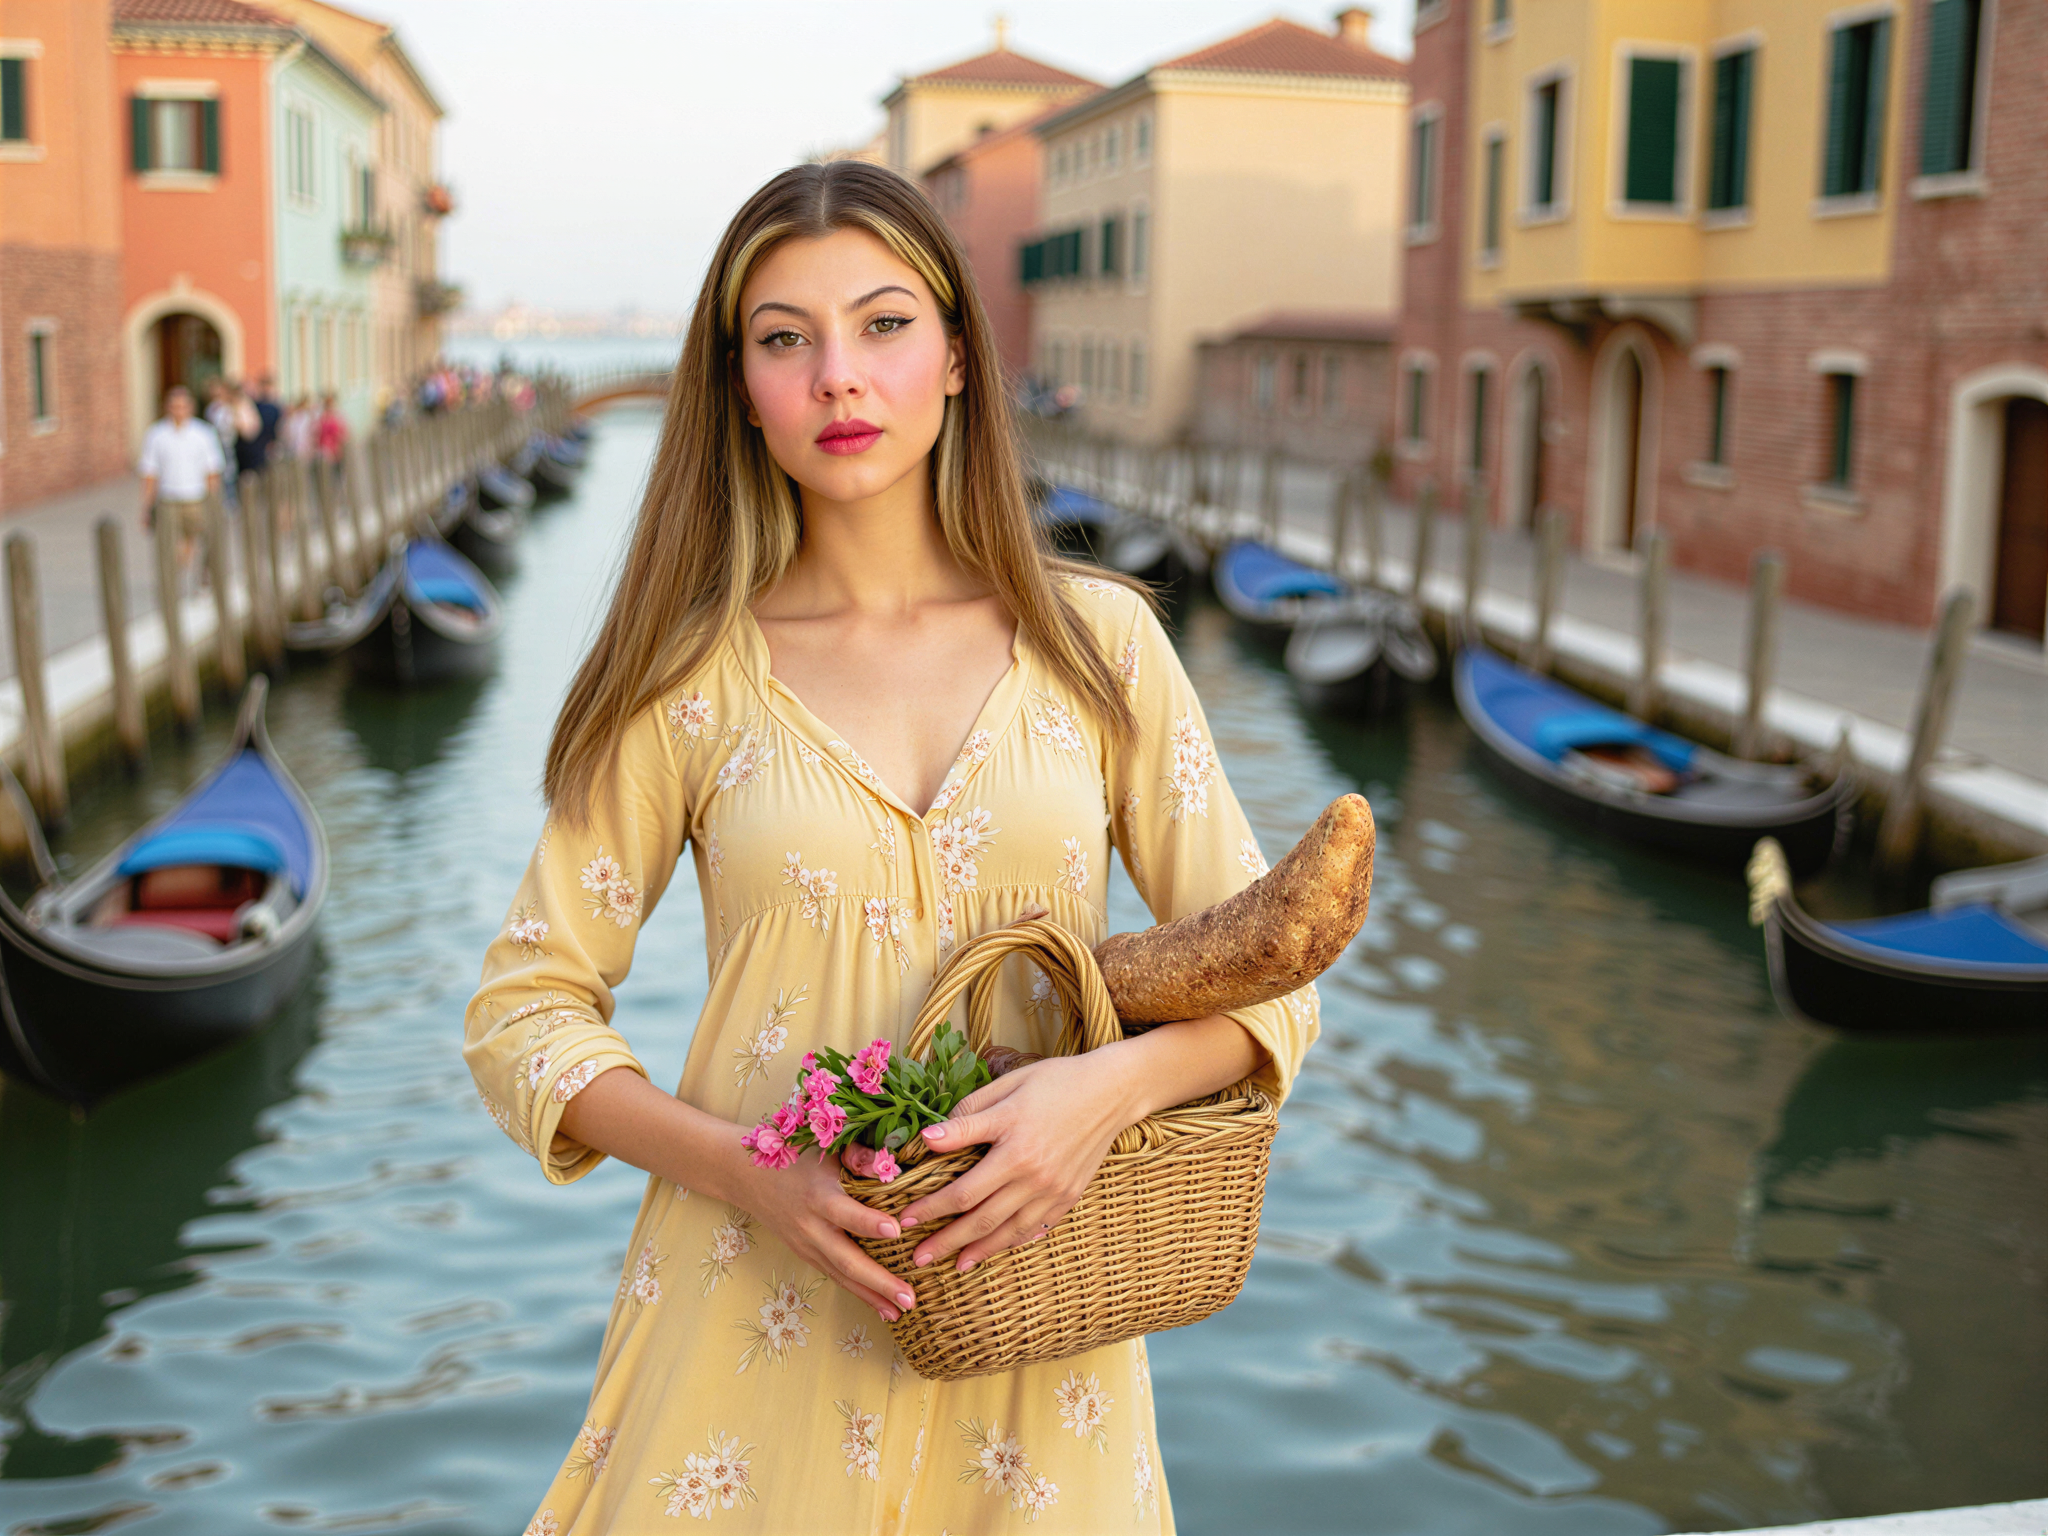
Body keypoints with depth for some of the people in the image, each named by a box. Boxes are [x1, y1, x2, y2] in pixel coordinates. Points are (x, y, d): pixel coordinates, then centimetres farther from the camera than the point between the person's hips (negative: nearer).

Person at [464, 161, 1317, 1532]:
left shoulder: (1096, 639, 0)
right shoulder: (693, 675, -3)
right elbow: (524, 1012, 0)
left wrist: (1116, 1083, -18)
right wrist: (749, 1171, -15)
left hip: (1027, 1350, 1)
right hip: (756, 1333, -1)